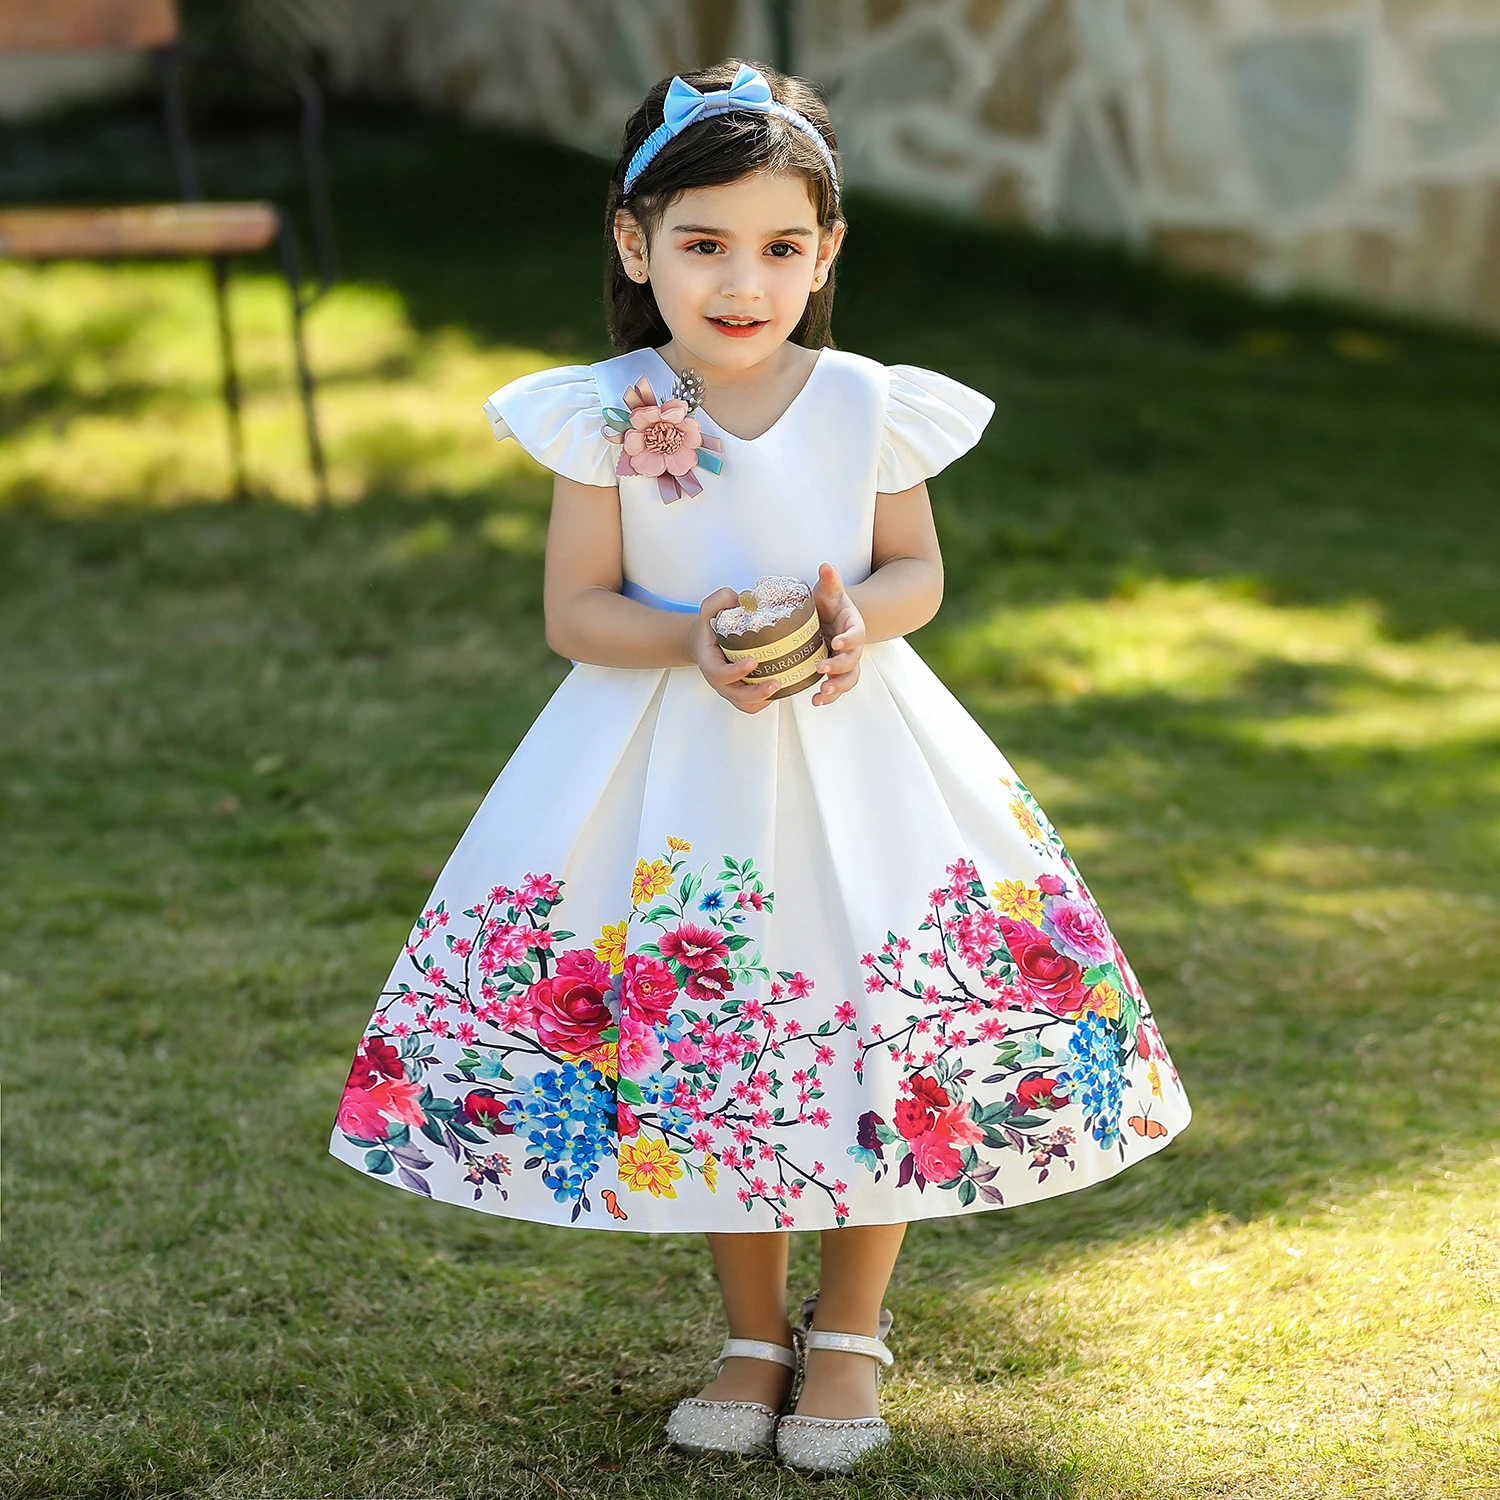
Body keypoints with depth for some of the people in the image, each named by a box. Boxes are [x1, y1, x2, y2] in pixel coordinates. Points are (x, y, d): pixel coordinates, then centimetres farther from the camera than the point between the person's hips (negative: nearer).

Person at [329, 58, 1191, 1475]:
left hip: (852, 754, 1)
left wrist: (859, 625, -17)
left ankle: (847, 1333, 23)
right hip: (673, 771, 0)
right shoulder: (606, 416, -8)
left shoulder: (868, 404, -5)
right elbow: (574, 609, -5)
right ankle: (754, 1332, 27)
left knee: (883, 1030, 2)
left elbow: (917, 569, 5)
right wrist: (691, 641, -23)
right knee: (702, 1049, 7)